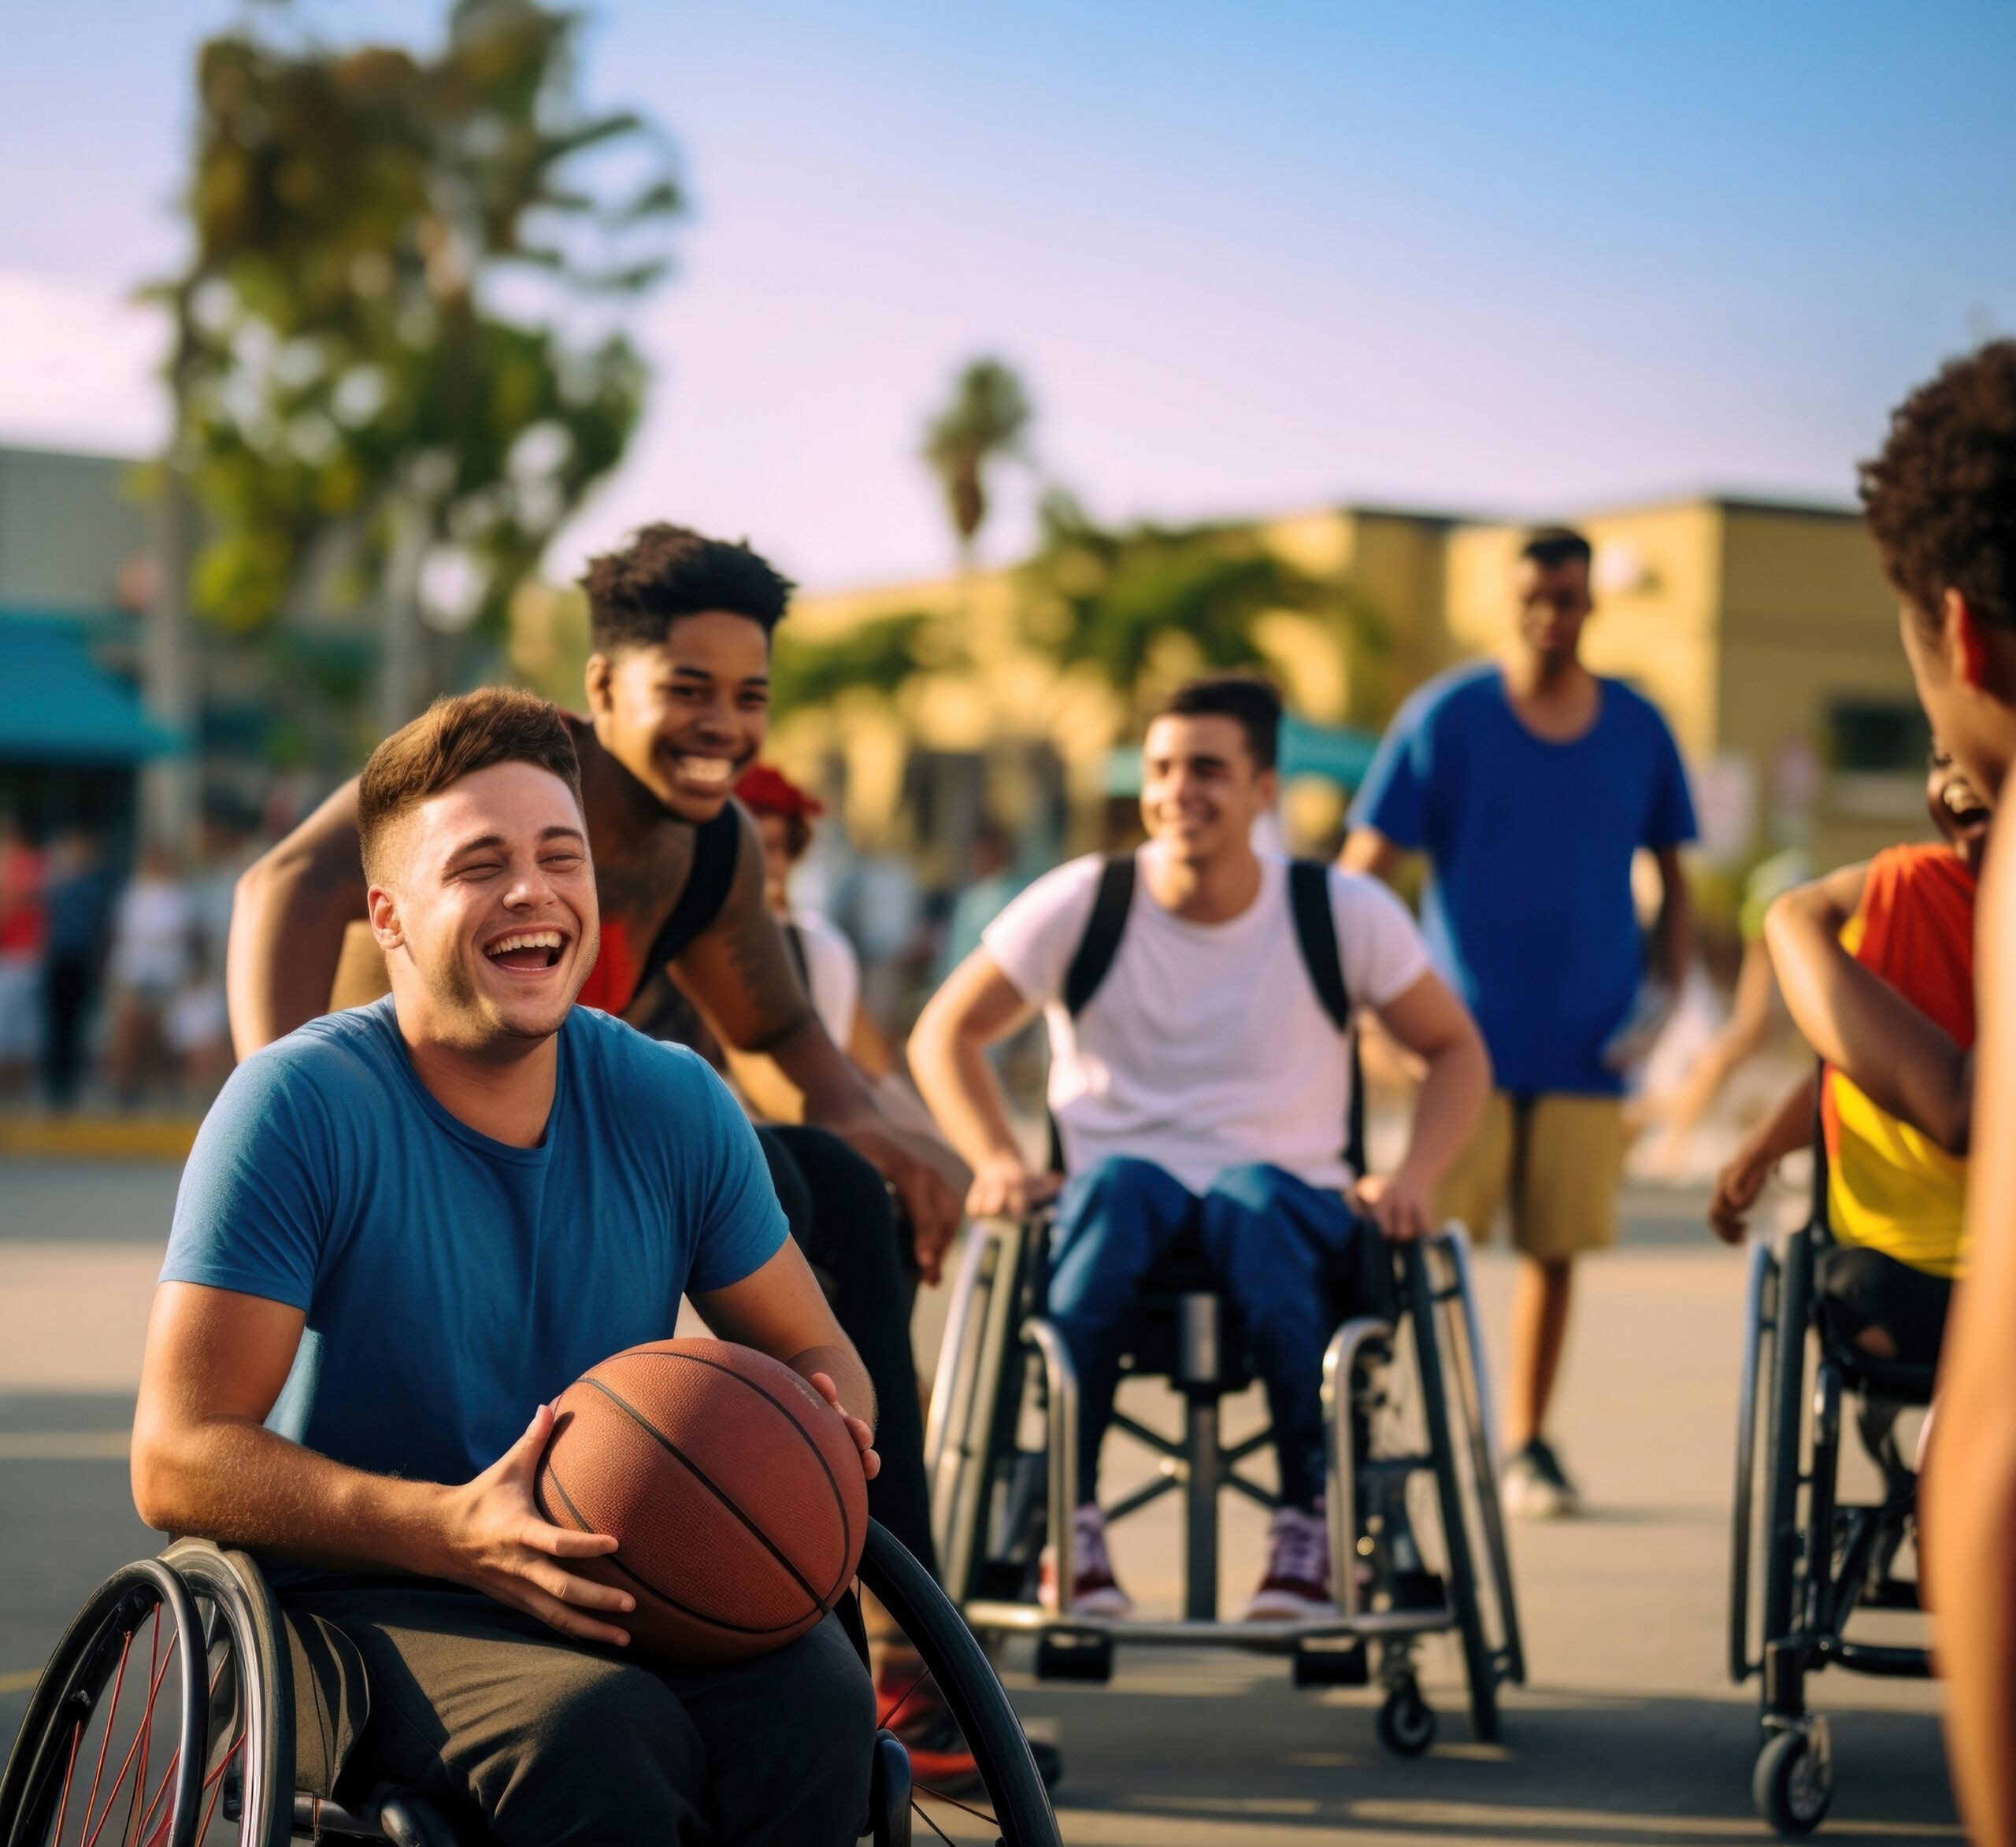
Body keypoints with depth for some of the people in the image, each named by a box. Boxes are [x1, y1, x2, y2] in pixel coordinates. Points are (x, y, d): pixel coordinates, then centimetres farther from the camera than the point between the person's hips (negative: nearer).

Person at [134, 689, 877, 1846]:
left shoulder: (674, 1106, 4)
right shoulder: (304, 1107, -11)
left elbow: (812, 1349, 16)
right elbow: (177, 1462, -14)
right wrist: (452, 1531, -29)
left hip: (619, 1587, 4)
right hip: (364, 1603, -4)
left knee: (816, 1700, -28)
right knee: (599, 1731, -34)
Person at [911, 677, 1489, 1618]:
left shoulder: (1344, 914, 0)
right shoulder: (1082, 905, -2)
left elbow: (1456, 1051, 10)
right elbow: (945, 1034, 7)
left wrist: (1414, 1174, -8)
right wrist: (996, 1161, -9)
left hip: (1289, 1200, 0)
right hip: (1123, 1208, 0)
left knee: (1254, 1196, -37)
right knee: (1116, 1183, -36)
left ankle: (1310, 1524, -28)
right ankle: (1064, 1524, -32)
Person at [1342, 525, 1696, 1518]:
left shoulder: (1637, 729, 7)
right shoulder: (1445, 717, -2)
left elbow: (1671, 874, 16)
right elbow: (1362, 864, -2)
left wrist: (1661, 990, 3)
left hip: (1586, 1045, 2)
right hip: (1468, 1037, -2)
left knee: (1556, 1247, 5)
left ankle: (1528, 1444, 18)